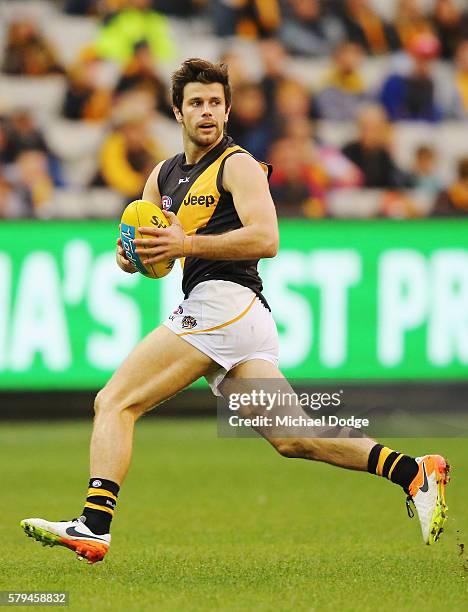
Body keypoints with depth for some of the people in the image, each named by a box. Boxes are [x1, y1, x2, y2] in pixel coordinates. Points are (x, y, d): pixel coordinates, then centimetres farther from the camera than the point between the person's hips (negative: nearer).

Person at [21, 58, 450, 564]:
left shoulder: (238, 165, 0)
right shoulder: (163, 176, 25)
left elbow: (265, 239, -14)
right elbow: (145, 247, 24)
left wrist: (187, 243, -20)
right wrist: (130, 255, 0)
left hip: (222, 300, -9)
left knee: (114, 403, -11)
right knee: (292, 438, 0)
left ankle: (94, 526, -21)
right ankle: (413, 474, -5)